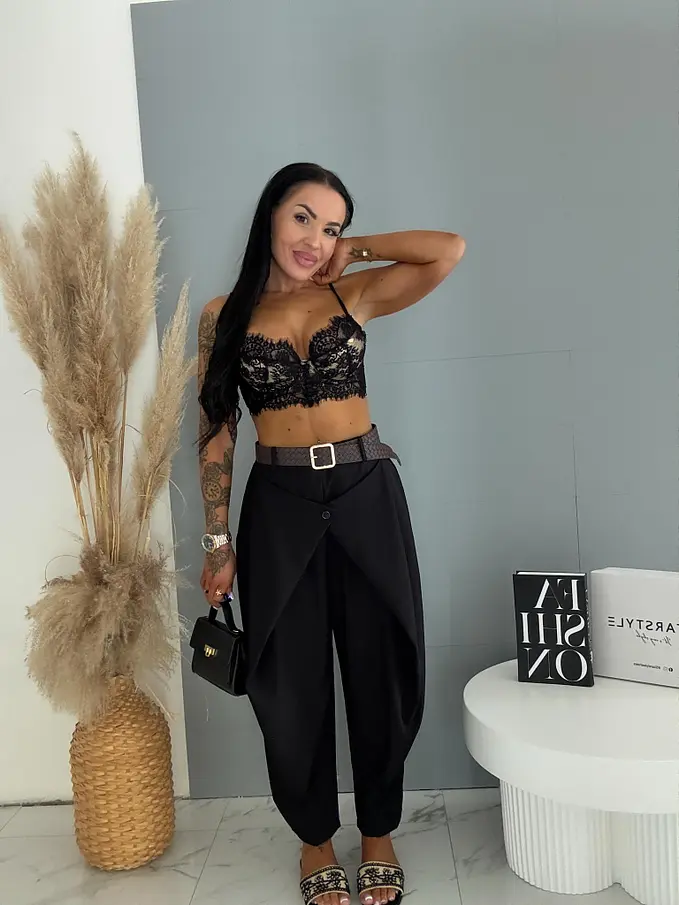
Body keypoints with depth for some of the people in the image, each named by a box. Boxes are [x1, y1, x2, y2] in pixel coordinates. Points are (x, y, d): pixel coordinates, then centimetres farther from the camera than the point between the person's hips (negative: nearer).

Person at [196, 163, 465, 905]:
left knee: (381, 671, 9)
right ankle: (315, 837, 33)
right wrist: (218, 543, 1)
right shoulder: (224, 315, 3)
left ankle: (378, 832, 33)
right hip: (279, 506, 0)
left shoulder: (354, 294, 4)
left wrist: (356, 250, 1)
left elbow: (450, 250, -7)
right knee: (291, 683, 9)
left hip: (367, 496, 1)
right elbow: (215, 433, 3)